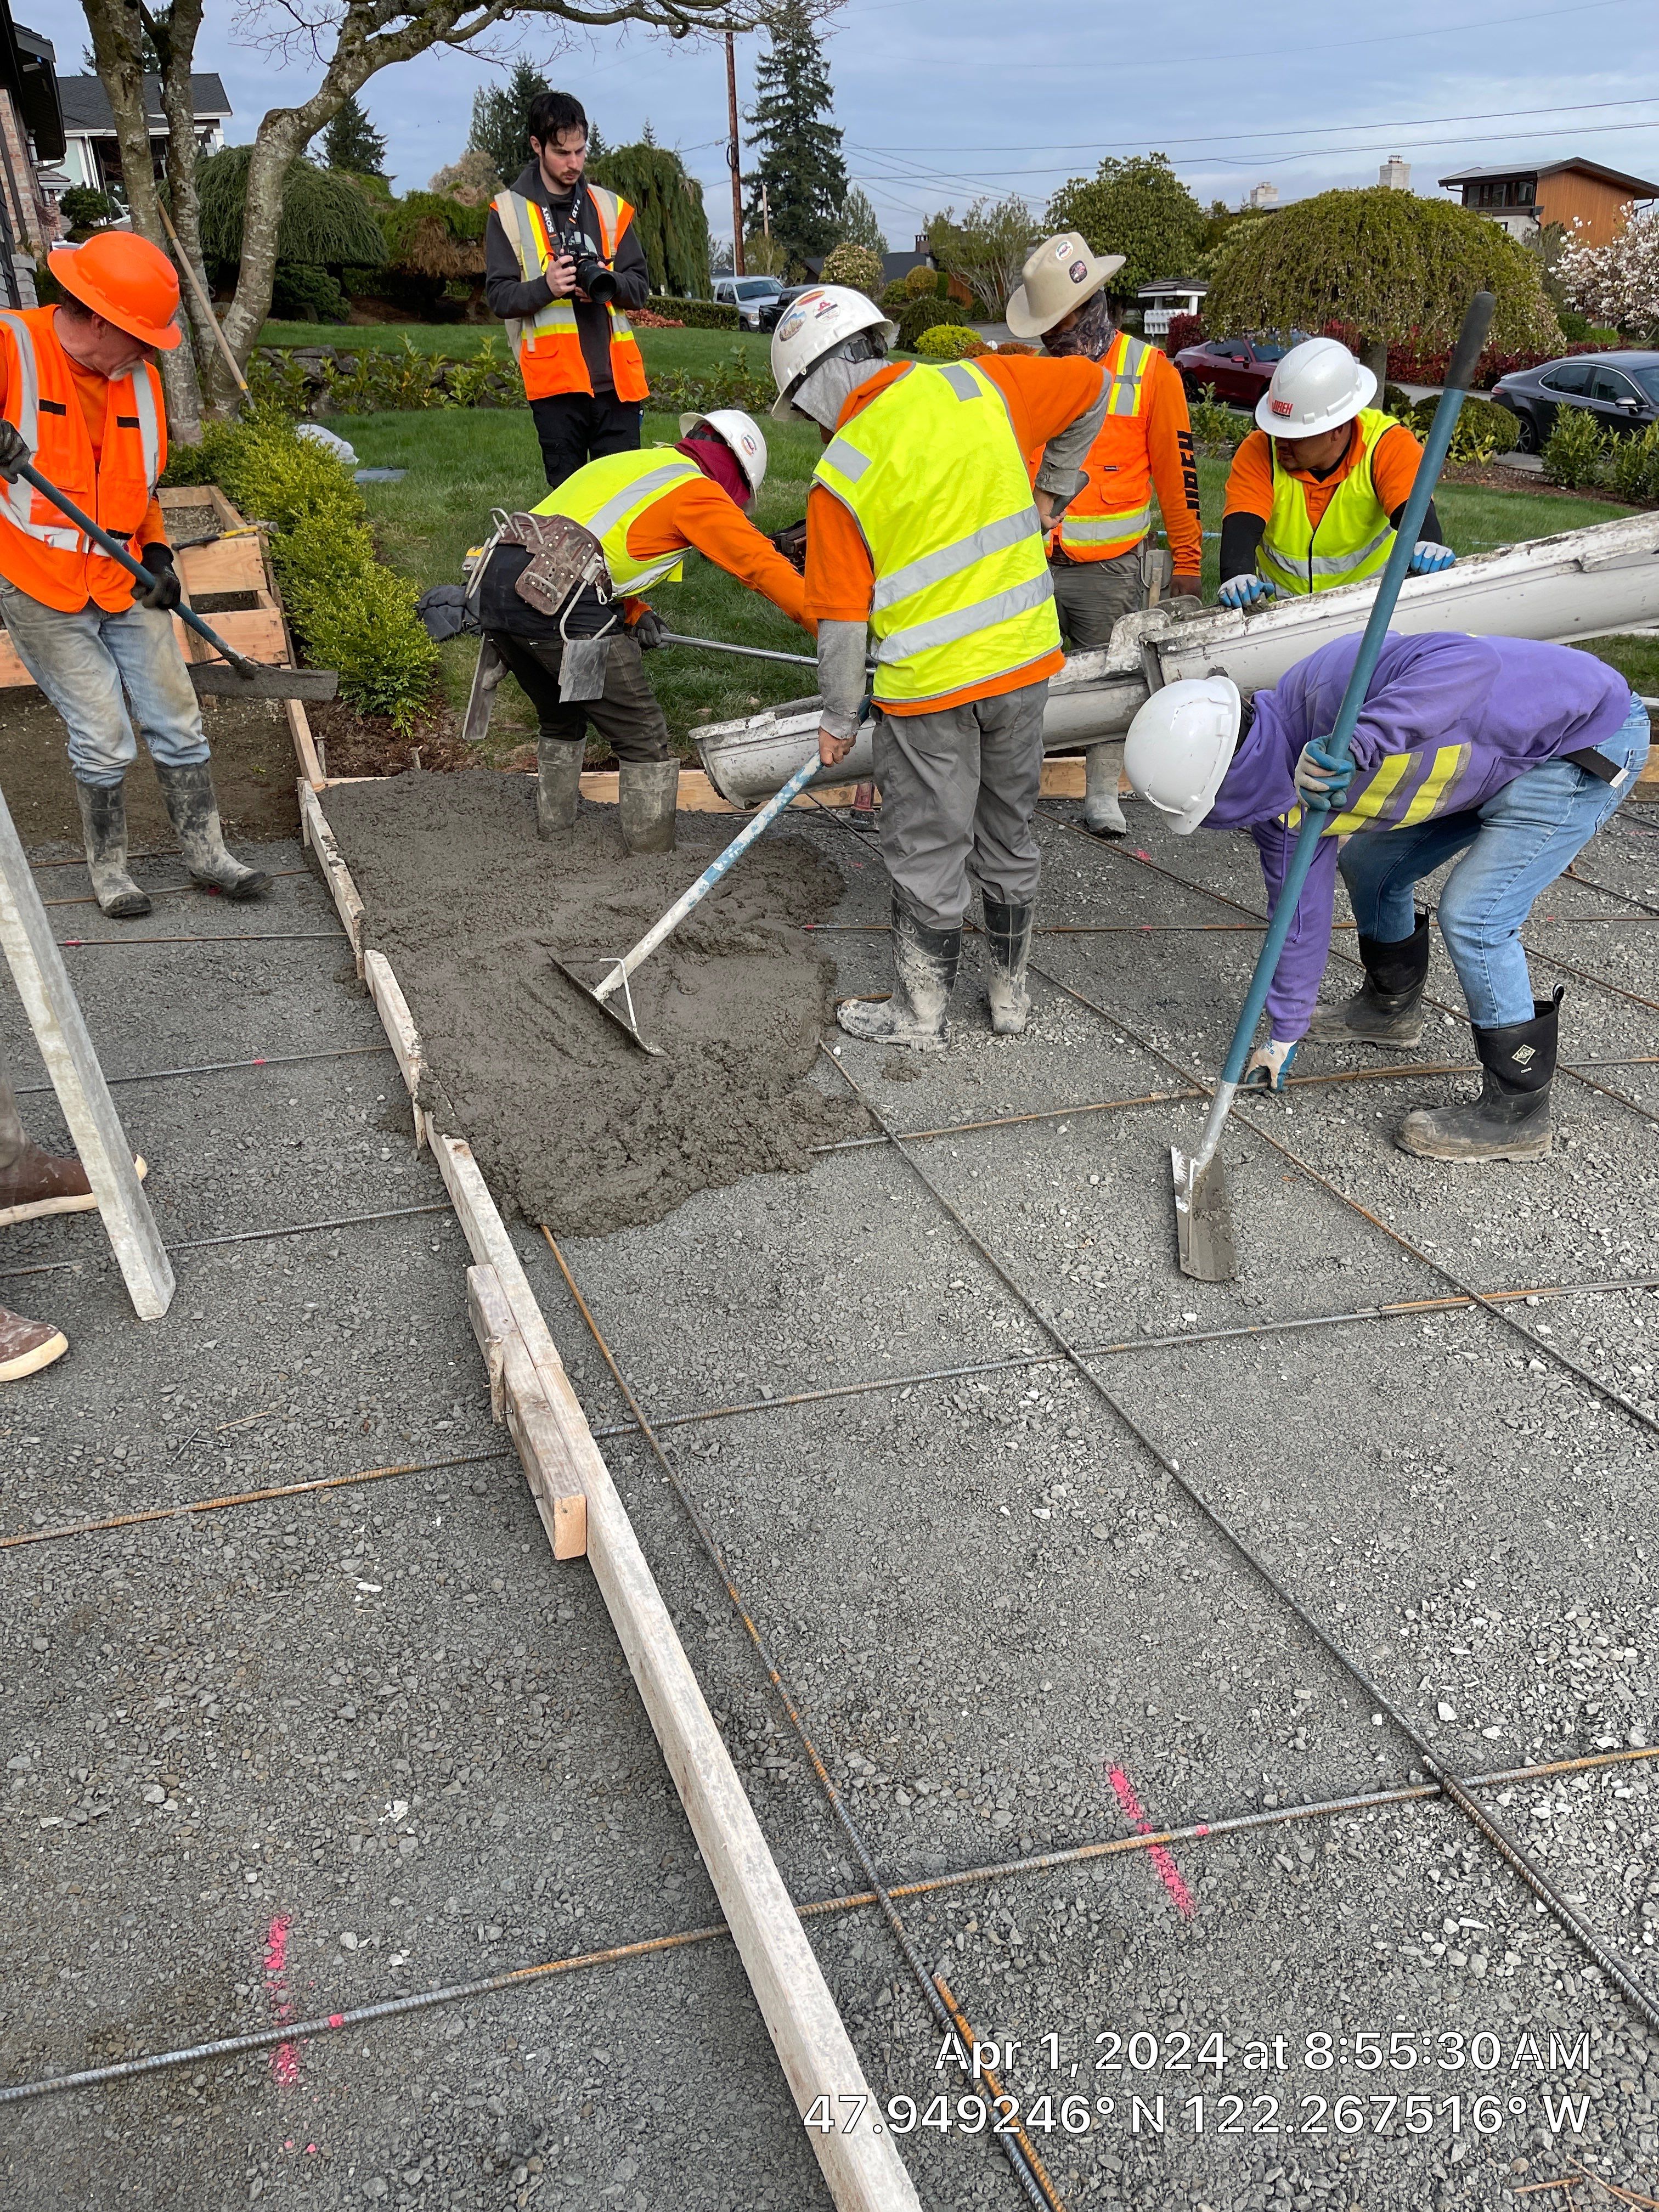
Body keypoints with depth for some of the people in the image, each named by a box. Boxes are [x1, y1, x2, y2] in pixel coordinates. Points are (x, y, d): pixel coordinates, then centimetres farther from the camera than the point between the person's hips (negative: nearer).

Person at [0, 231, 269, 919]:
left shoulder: (138, 376, 6)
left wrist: (157, 552, 5)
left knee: (176, 721, 7)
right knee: (103, 739, -5)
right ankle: (107, 865, 16)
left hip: (124, 582, 6)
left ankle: (206, 851, 21)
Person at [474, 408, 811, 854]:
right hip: (560, 602, -9)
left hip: (495, 583, 9)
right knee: (644, 740, 3)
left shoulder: (626, 464, 30)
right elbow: (761, 564, 1)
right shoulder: (697, 490, 6)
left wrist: (633, 612, 18)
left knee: (560, 719, 30)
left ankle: (552, 833, 41)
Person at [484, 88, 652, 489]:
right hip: (554, 378, -2)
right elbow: (499, 297, 2)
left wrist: (609, 283, -10)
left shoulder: (611, 207, 16)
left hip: (617, 376, 2)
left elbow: (640, 286, 13)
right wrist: (546, 287, -18)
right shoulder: (509, 211, 7)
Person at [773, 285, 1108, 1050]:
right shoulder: (978, 383, -1)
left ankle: (919, 1013, 22)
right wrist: (1049, 491, 22)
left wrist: (838, 720, 5)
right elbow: (1090, 389, 13)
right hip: (1025, 659, 5)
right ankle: (1011, 994, 32)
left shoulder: (840, 477, -12)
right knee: (1008, 834, 19)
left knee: (928, 855, 9)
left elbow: (843, 620, -8)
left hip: (931, 686, -5)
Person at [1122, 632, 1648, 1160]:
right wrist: (1284, 1033, 12)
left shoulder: (1331, 689, -32)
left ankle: (1516, 1114, 0)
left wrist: (1360, 741, -52)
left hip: (1589, 734, -9)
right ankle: (1391, 1007, 41)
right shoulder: (1270, 790, -4)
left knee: (1472, 915, -14)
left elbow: (1469, 661, -42)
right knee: (1370, 864, 15)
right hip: (1499, 759, 9)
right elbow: (1299, 911, 6)